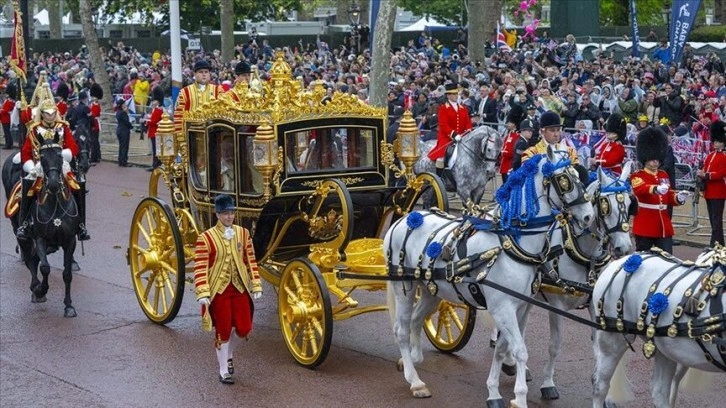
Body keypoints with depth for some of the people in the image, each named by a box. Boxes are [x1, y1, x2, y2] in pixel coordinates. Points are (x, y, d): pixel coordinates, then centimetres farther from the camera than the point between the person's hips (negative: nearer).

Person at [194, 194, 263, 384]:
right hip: (219, 290, -4)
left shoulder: (243, 233, 3)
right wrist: (202, 294, -19)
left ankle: (229, 355, 35)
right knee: (223, 331, 3)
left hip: (240, 288, 4)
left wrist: (256, 286, 4)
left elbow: (251, 261, 7)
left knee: (244, 328, 4)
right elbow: (200, 268, -13)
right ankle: (224, 371, 17)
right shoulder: (206, 238, -11)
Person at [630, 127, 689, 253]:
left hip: (664, 226, 5)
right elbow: (640, 189, -28)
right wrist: (656, 189, -49)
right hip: (645, 226, -5)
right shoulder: (637, 176, -6)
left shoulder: (664, 175, 14)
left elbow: (670, 198, 16)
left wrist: (679, 198, -8)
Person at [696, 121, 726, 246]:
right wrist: (701, 173, -3)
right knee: (713, 219, 11)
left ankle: (715, 244, -13)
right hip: (709, 192, 8)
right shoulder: (710, 156, 17)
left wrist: (705, 175, -23)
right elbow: (705, 170, 19)